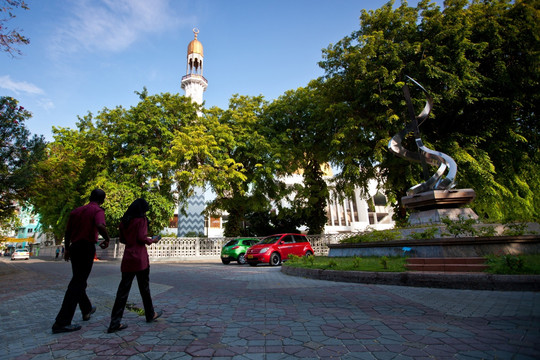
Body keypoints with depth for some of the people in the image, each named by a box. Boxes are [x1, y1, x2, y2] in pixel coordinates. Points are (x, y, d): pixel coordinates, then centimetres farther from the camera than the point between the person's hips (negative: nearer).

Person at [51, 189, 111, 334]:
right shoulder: (98, 211, -9)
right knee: (77, 284, -2)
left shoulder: (76, 211, 13)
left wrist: (67, 249, 27)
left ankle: (87, 310, 36)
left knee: (78, 280, 19)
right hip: (87, 247, -8)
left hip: (74, 246, 8)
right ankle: (61, 322, -1)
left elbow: (67, 232, 17)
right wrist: (107, 239, -12)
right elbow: (100, 226, -29)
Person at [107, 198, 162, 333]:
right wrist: (152, 240, 1)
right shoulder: (141, 219, -9)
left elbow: (122, 239, 16)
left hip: (127, 259, 6)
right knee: (144, 288, 9)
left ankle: (115, 323, 3)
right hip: (140, 258, -6)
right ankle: (150, 315, 24)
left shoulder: (124, 221, 12)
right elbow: (142, 238, -16)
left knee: (123, 289, 6)